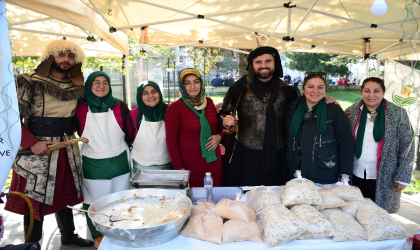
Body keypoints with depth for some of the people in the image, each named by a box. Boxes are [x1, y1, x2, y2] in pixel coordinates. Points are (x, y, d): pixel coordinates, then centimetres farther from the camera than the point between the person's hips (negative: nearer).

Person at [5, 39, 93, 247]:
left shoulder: (76, 87, 7)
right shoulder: (31, 82, -9)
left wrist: (69, 136, 6)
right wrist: (32, 143, -21)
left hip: (67, 151, 5)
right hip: (38, 152, -5)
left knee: (64, 194, 18)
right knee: (35, 200, 5)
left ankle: (69, 235, 35)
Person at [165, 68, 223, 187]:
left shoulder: (208, 102, 5)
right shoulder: (175, 108, -9)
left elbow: (218, 125, 19)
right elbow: (171, 140, -7)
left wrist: (218, 136, -3)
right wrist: (178, 167, -11)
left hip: (213, 160, 4)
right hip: (190, 164, -4)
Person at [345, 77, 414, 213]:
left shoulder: (398, 114, -4)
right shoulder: (351, 112, 0)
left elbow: (407, 146, -3)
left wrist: (403, 176, -6)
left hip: (383, 179, -2)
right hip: (356, 176, 2)